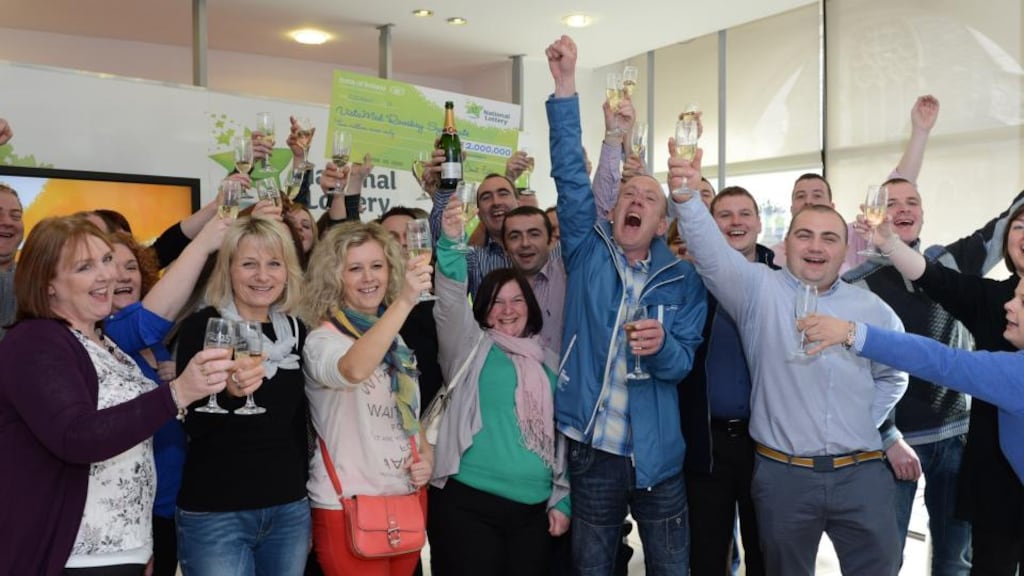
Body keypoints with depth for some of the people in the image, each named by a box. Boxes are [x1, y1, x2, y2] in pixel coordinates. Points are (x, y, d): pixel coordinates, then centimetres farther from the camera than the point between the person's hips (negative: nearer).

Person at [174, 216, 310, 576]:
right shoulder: (201, 327, -9)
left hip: (289, 510, 5)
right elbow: (193, 426, -12)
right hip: (213, 513, -4)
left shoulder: (297, 331, 4)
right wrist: (229, 392, -32)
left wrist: (306, 503, 15)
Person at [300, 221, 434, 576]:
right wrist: (404, 302, -46)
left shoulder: (396, 340, 9)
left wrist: (427, 457, 0)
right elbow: (354, 370, -36)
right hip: (348, 506, -6)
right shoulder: (323, 339, -12)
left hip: (408, 497, 7)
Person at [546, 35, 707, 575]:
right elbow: (570, 176, -10)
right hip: (590, 449, 0)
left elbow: (682, 363, -5)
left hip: (657, 455, 1)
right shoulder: (588, 253, 0)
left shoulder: (683, 278, 1)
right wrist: (565, 86, -17)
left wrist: (660, 345, -29)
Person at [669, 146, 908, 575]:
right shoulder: (758, 290, -3)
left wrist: (865, 425, 7)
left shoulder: (872, 308, 7)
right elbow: (713, 253, -22)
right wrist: (685, 198, -39)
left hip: (862, 474, 2)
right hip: (783, 474, -2)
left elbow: (892, 377, 20)